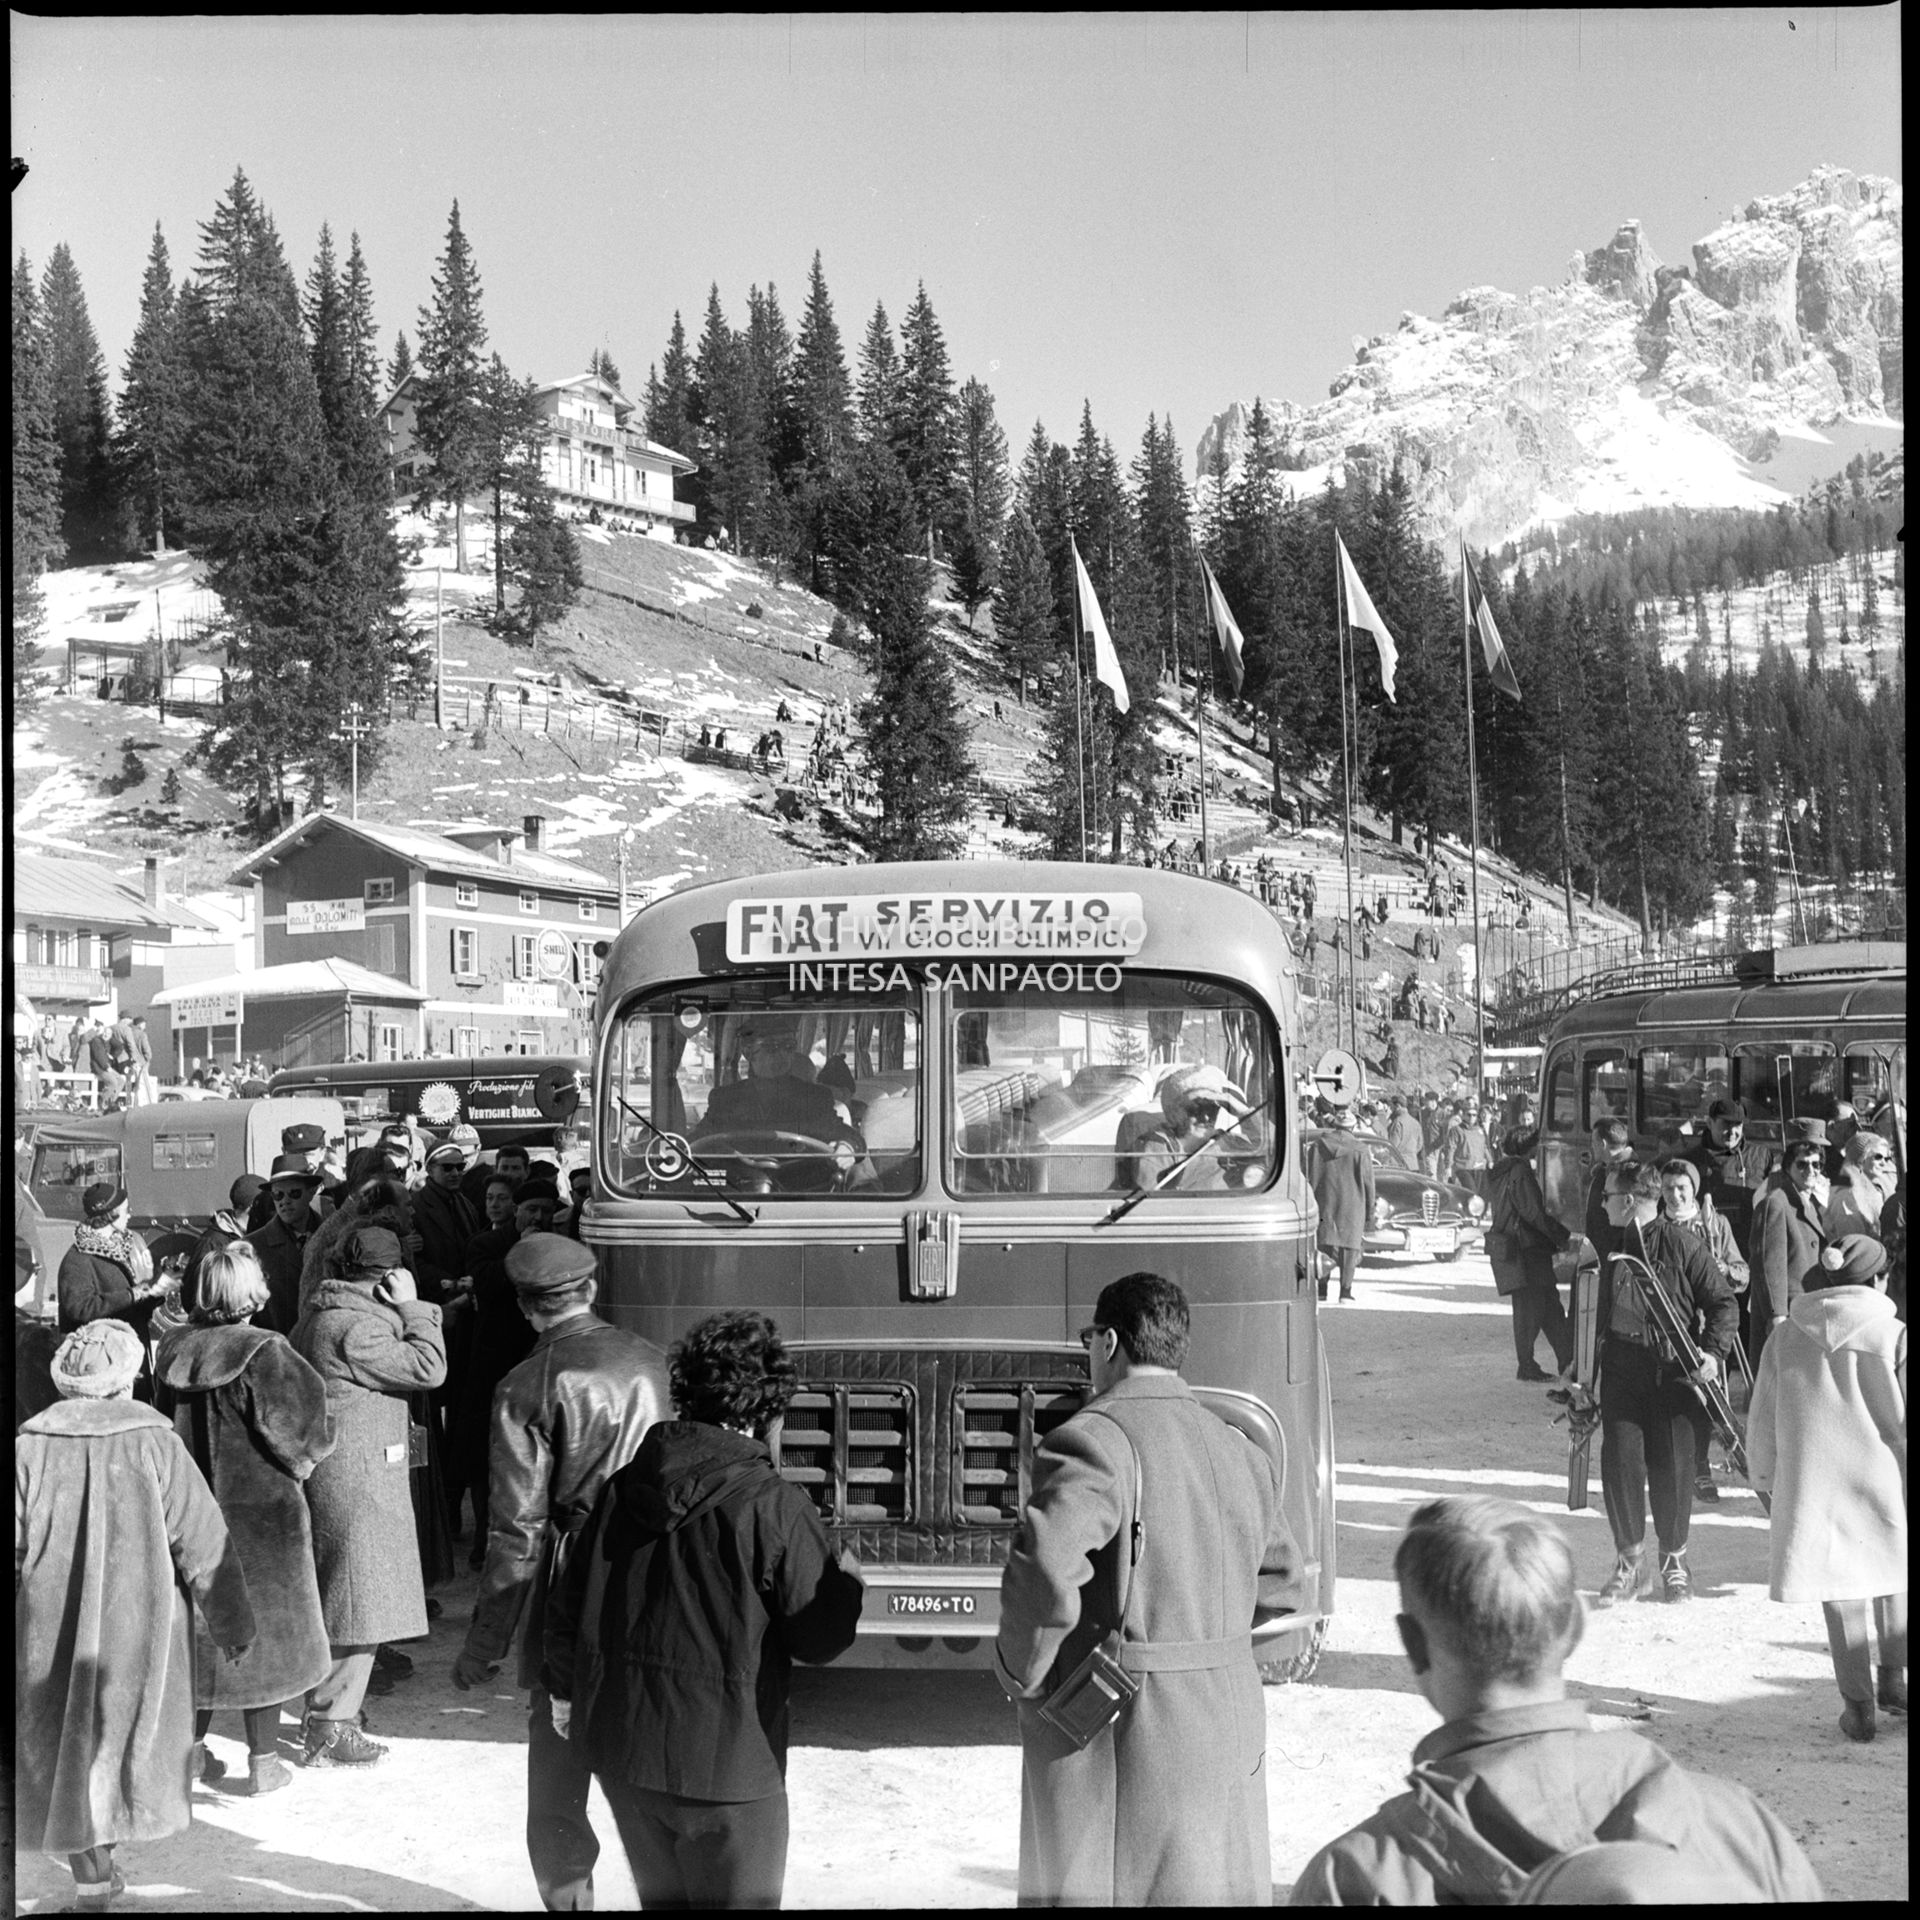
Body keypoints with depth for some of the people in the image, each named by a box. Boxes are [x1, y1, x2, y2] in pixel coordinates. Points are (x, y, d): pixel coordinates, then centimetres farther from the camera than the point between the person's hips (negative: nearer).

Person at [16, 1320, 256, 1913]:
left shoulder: (29, 1449, -7)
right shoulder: (155, 1445, -10)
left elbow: (13, 1550, -5)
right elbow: (203, 1544, -8)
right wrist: (230, 1623, 3)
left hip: (53, 1635, 1)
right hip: (142, 1632, -1)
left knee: (65, 1742, 13)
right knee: (132, 1735, 18)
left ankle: (92, 1873, 12)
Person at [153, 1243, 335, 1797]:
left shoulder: (174, 1347, -4)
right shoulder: (264, 1353, -20)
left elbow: (167, 1426, 4)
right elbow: (292, 1428, -20)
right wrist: (305, 1457, 1)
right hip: (260, 1508, -5)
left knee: (200, 1626, 18)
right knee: (263, 1626, 8)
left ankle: (191, 1746, 25)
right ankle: (263, 1761, 14)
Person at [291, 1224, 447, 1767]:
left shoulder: (317, 1316, 12)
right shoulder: (355, 1328, -21)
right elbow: (428, 1368, -21)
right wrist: (411, 1306, -14)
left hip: (328, 1472, 11)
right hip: (357, 1482, -10)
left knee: (333, 1596, 20)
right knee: (359, 1600, -3)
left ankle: (323, 1706, 30)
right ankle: (331, 1731, 1)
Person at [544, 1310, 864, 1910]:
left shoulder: (623, 1485, 1)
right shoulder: (773, 1506, -17)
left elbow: (567, 1605, 9)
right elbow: (819, 1639, -10)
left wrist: (563, 1687, 25)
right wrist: (846, 1581, 9)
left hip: (617, 1745, 6)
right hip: (720, 1755, -6)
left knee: (662, 1895, 23)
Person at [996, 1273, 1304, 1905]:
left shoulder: (1094, 1442, -14)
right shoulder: (1242, 1454, 11)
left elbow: (1043, 1574, -29)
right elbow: (1278, 1592, 22)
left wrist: (1020, 1676, -13)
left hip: (1118, 1755, -7)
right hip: (1232, 1743, 7)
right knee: (1223, 1889, 15)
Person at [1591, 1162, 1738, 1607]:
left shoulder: (1680, 1245, -6)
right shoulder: (1608, 1246, 10)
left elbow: (1723, 1304, -4)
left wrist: (1713, 1351, -17)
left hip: (1672, 1372, -4)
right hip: (1620, 1370, 4)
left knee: (1671, 1466, 1)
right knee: (1620, 1461, -4)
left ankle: (1675, 1561, 19)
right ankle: (1629, 1561, 8)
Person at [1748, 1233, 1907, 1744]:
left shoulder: (1786, 1338, -1)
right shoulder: (1893, 1337, -9)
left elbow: (1762, 1419, 6)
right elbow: (1904, 1421, -8)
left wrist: (1766, 1473, 20)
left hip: (1814, 1486, 1)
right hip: (1884, 1482, -1)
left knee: (1841, 1595, 9)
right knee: (1891, 1578, 23)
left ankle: (1858, 1705, 12)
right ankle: (1892, 1678, 29)